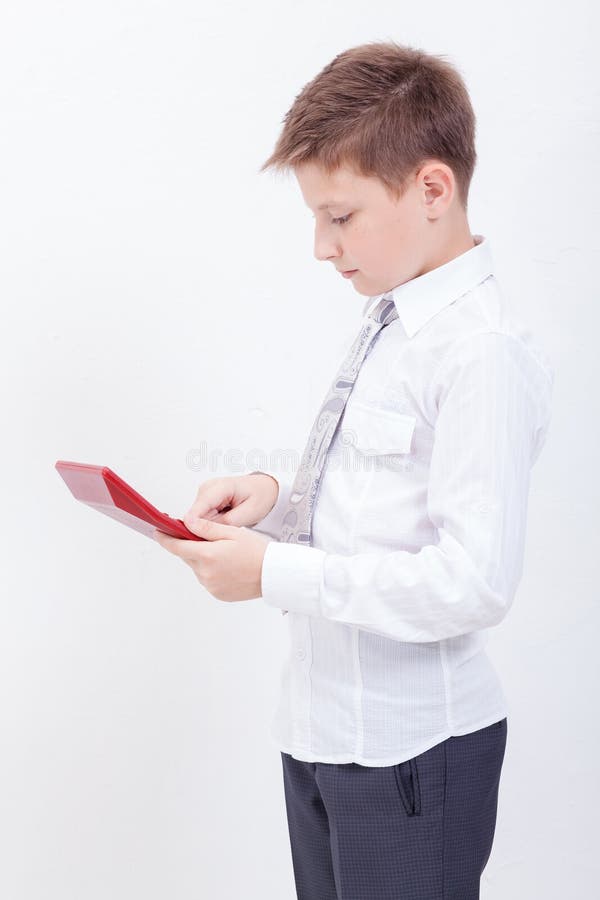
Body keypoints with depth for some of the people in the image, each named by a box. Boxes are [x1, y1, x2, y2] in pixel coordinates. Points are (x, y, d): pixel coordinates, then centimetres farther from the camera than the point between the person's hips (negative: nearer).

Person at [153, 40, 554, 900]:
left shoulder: (483, 352, -21)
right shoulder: (388, 325, 7)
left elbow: (473, 583, -26)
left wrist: (276, 573, -23)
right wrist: (276, 494, -3)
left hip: (409, 747, -8)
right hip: (323, 725, 8)